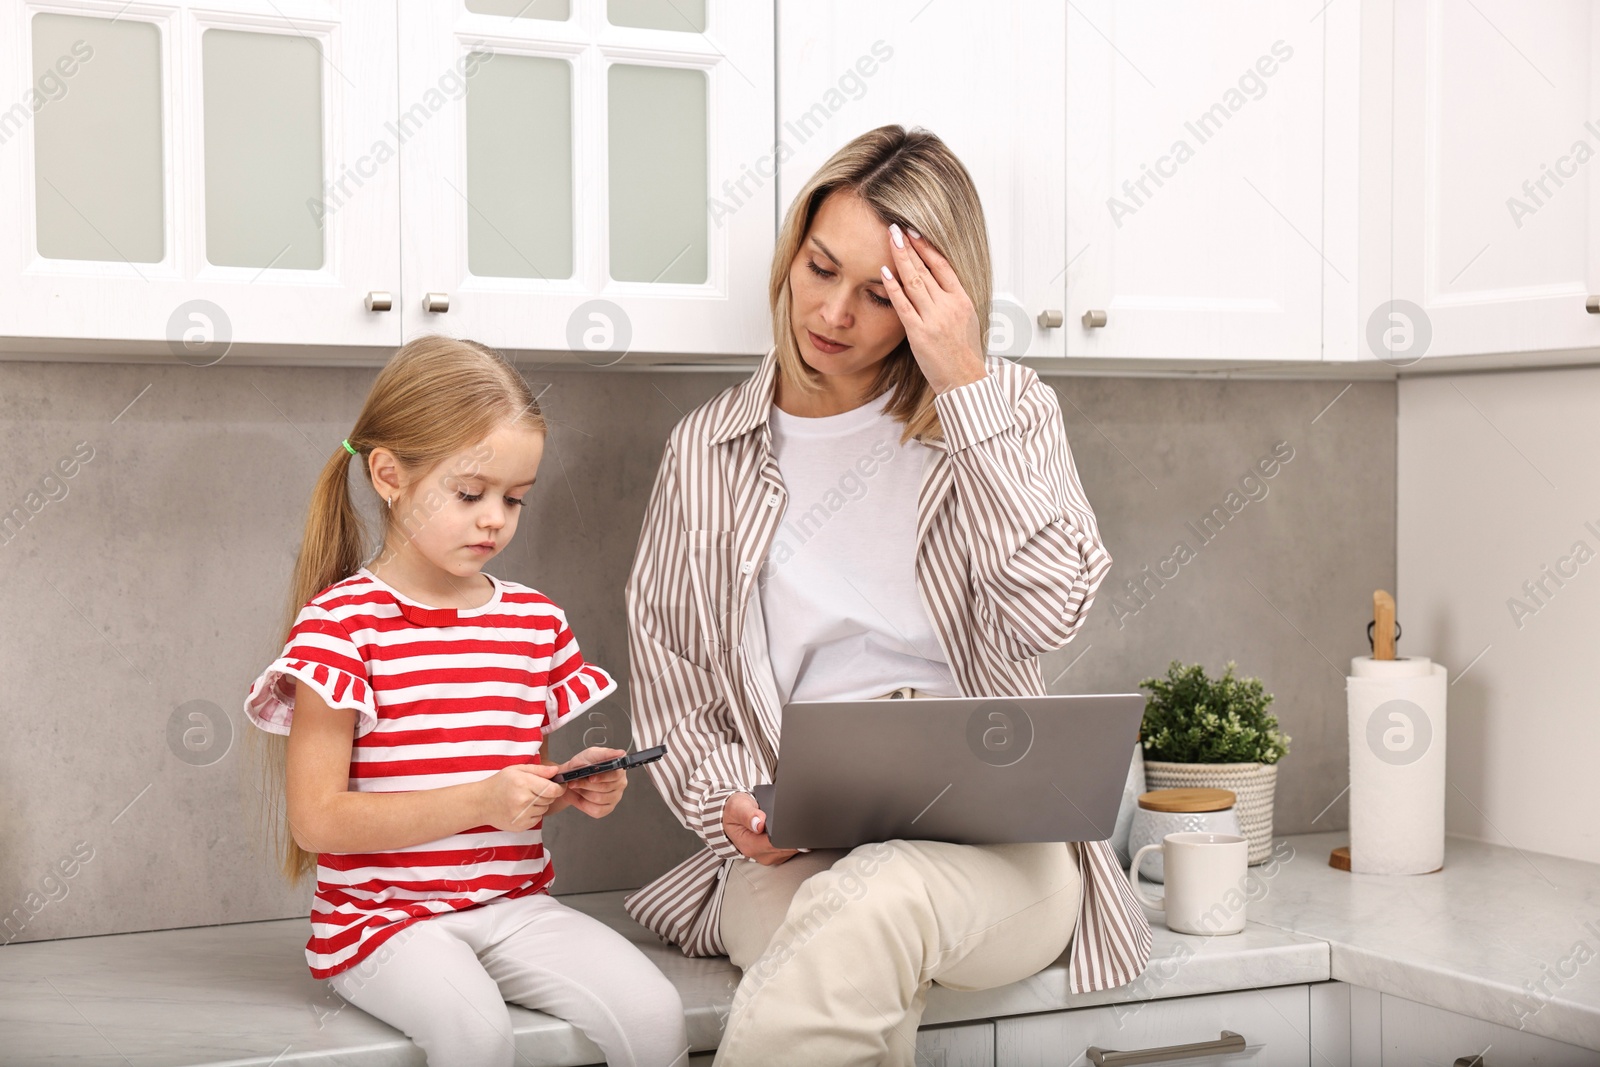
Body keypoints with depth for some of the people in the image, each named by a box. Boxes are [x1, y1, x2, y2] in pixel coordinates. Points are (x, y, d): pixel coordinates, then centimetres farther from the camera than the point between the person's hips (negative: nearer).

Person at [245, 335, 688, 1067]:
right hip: (385, 916, -5)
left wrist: (576, 788, -1)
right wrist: (479, 800, -20)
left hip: (514, 902, 5)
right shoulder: (341, 622, -8)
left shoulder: (536, 621, 9)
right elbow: (317, 819, -14)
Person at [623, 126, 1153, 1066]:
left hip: (999, 839, 0)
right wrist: (733, 803, -8)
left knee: (876, 900, -37)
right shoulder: (710, 451, 12)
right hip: (796, 854, 1)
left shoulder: (1004, 411, 9)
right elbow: (668, 685, 14)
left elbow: (1046, 612, -9)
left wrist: (964, 384, -10)